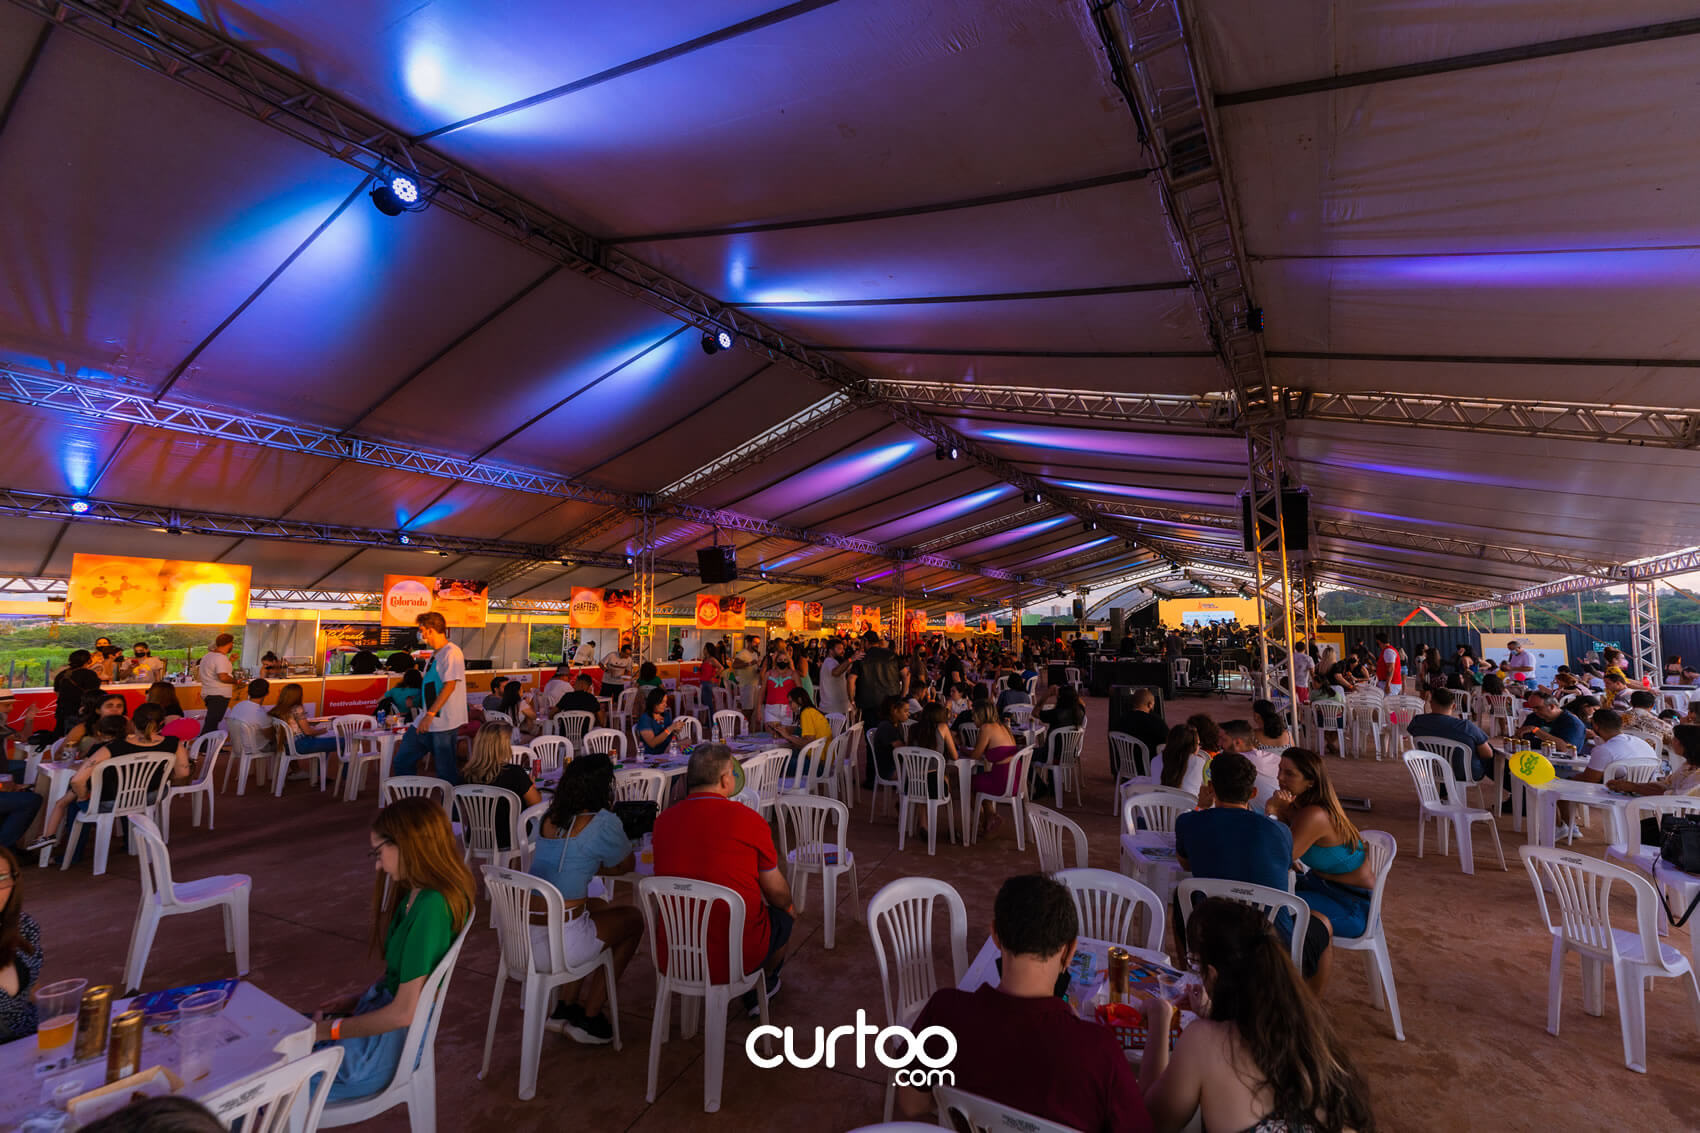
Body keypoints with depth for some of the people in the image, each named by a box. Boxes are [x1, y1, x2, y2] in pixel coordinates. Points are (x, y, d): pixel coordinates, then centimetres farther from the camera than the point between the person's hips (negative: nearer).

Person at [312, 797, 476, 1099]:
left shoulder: (430, 906, -30)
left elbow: (403, 1012, -24)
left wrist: (329, 1030, -12)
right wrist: (356, 996, 8)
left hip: (390, 1043, -8)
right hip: (380, 1007, 8)